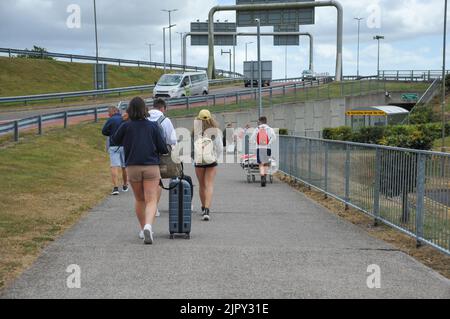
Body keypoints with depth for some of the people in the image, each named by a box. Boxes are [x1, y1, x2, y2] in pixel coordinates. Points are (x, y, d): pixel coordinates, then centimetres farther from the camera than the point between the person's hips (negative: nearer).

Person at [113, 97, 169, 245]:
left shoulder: (126, 126, -2)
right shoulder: (153, 126, -2)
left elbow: (115, 140, 15)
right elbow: (163, 149, -1)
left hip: (133, 167, 2)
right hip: (151, 167, -1)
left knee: (139, 200, 18)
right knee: (151, 200, -4)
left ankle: (143, 229, 25)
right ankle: (148, 225, -28)